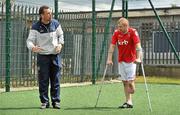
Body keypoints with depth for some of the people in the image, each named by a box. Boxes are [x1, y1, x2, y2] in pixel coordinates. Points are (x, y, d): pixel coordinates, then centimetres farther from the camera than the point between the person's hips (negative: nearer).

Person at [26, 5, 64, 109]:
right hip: (42, 56, -2)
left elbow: (60, 35, 17)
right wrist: (32, 47, -31)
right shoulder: (36, 27, -8)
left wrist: (60, 44, -2)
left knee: (56, 80, 4)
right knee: (43, 80, 0)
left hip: (55, 55, 2)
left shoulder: (55, 23, 3)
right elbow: (30, 40, -10)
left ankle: (56, 101, 12)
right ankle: (44, 102, 10)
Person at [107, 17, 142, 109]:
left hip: (131, 61, -4)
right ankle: (128, 102, 11)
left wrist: (138, 58, -32)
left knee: (130, 81, -9)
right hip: (121, 61, 4)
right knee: (124, 82, 5)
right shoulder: (116, 33, -1)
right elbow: (112, 46, -4)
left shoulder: (133, 32, -12)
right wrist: (109, 59, -11)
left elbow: (138, 45, -21)